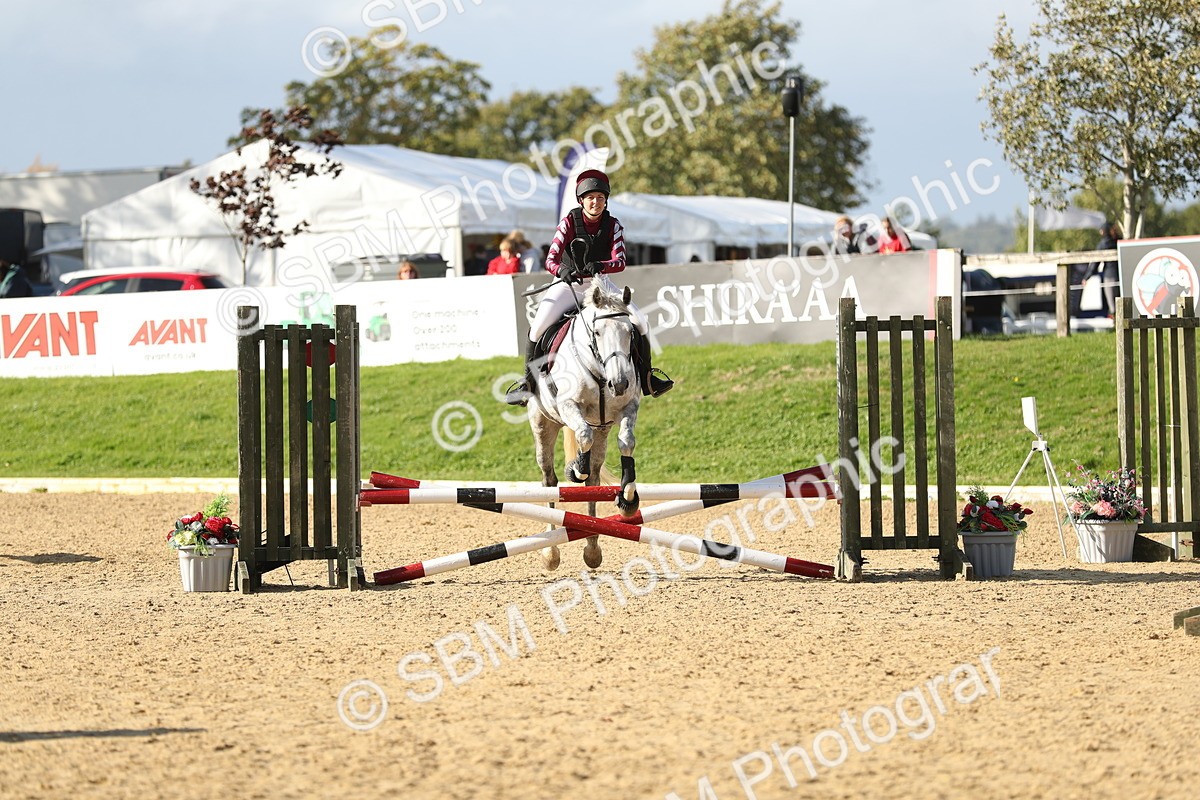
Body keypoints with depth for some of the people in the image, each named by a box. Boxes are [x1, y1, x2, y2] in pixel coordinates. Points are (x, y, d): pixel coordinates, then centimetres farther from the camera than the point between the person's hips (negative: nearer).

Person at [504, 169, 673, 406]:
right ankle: (528, 381, -7)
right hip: (567, 285, -2)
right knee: (538, 326, -23)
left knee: (640, 322, -10)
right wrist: (562, 271, -43)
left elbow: (620, 261, -16)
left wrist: (601, 266, -38)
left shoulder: (613, 225, -5)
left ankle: (646, 378, 7)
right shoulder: (569, 222, -11)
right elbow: (551, 260, -19)